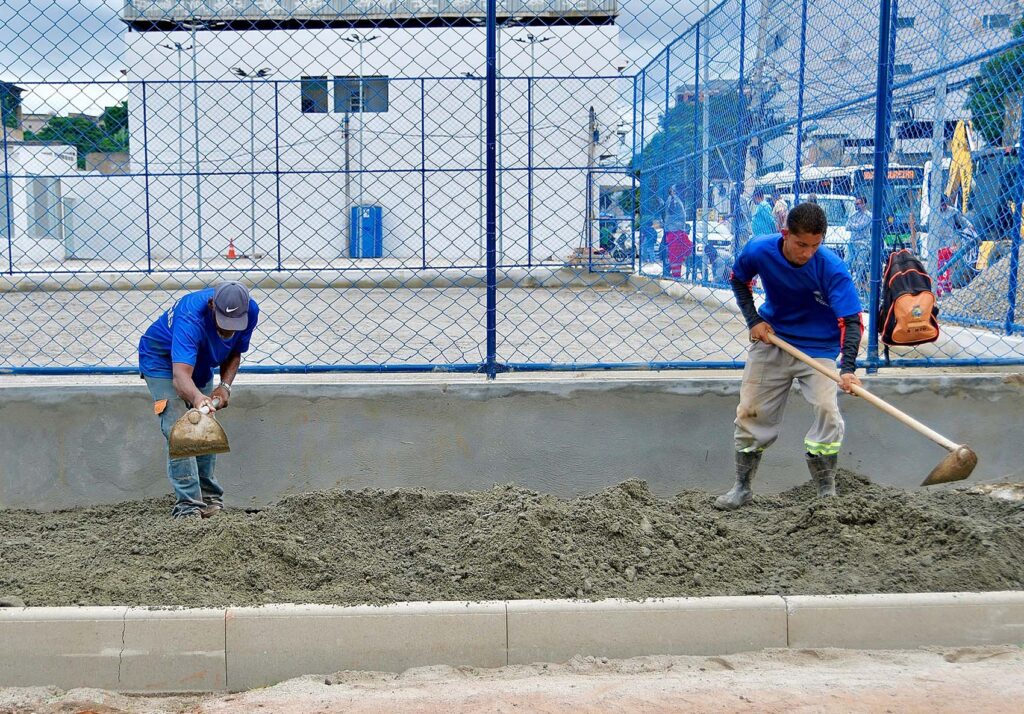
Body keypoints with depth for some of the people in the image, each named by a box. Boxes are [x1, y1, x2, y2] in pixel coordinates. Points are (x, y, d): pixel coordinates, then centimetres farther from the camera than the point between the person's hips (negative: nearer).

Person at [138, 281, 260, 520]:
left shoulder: (250, 311, -25)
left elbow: (234, 354, -8)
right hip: (162, 360, -6)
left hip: (201, 364, 6)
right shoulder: (190, 317, -43)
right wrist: (196, 398, -74)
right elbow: (180, 376, -54)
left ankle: (209, 497, 26)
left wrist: (225, 385, -25)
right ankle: (187, 505, -18)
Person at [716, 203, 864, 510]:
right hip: (770, 338, 3)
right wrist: (753, 320, -7)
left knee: (826, 410, -17)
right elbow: (738, 280, 4)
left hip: (818, 347, -2)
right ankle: (742, 487, 22)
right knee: (751, 411, 6)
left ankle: (827, 492, 0)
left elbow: (851, 321, -29)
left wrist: (848, 368, -42)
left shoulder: (833, 269, -27)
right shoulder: (758, 251, -19)